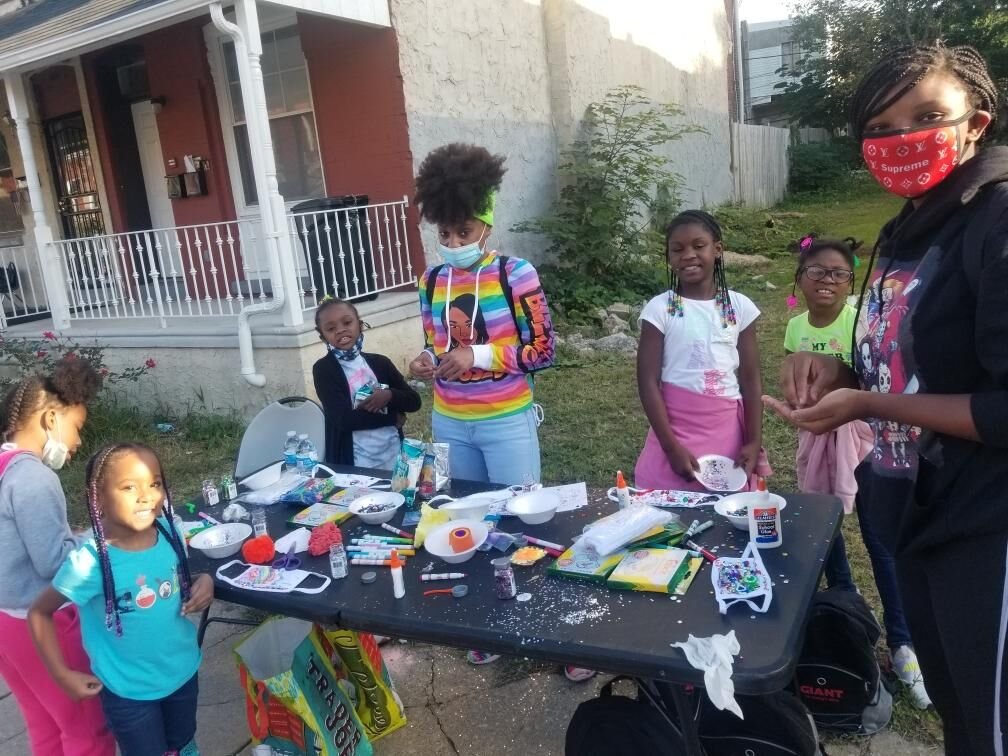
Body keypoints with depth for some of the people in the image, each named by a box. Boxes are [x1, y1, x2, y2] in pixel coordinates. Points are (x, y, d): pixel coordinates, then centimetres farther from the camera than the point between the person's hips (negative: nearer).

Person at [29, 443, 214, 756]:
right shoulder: (89, 561, -27)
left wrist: (203, 582, -16)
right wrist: (62, 674, -9)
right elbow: (39, 613, -11)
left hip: (183, 671, 4)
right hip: (129, 691, -4)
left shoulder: (171, 532, -15)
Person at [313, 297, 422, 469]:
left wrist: (390, 395, -15)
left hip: (393, 456, 4)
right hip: (355, 463, -4)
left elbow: (414, 401, 5)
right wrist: (393, 417, -10)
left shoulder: (380, 362, 5)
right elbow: (344, 419, -17)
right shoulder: (323, 369, -7)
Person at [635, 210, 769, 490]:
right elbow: (648, 383, -7)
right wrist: (672, 446, -12)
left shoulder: (739, 306, 2)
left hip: (728, 433, 2)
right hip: (676, 430, -2)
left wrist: (754, 442, -2)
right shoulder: (659, 309, -5)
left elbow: (750, 380, 4)